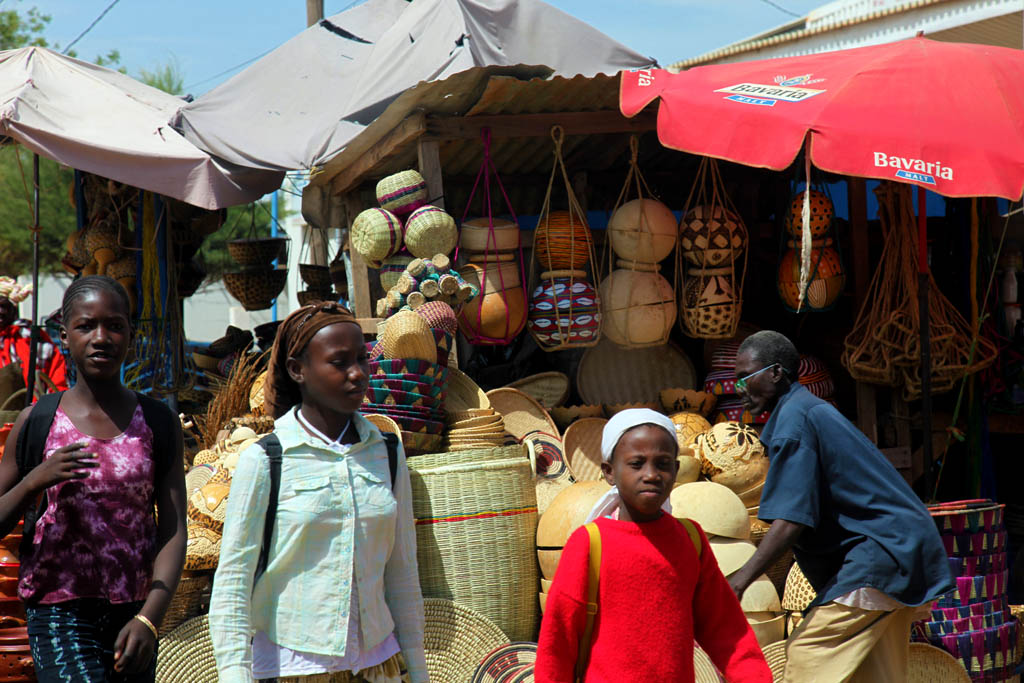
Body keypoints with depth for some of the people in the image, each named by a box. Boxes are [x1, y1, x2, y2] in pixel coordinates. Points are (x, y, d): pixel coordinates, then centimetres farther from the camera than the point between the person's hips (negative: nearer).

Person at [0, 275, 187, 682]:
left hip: (134, 613, 2)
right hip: (59, 615, -2)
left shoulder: (159, 423, 4)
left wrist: (148, 618, -14)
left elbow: (173, 530, -2)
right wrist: (36, 481, -15)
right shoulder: (36, 423, 1)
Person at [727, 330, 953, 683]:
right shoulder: (814, 409, 20)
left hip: (881, 551, -10)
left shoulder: (793, 417, -12)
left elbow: (791, 520, -21)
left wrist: (739, 582, -20)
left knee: (807, 651, -12)